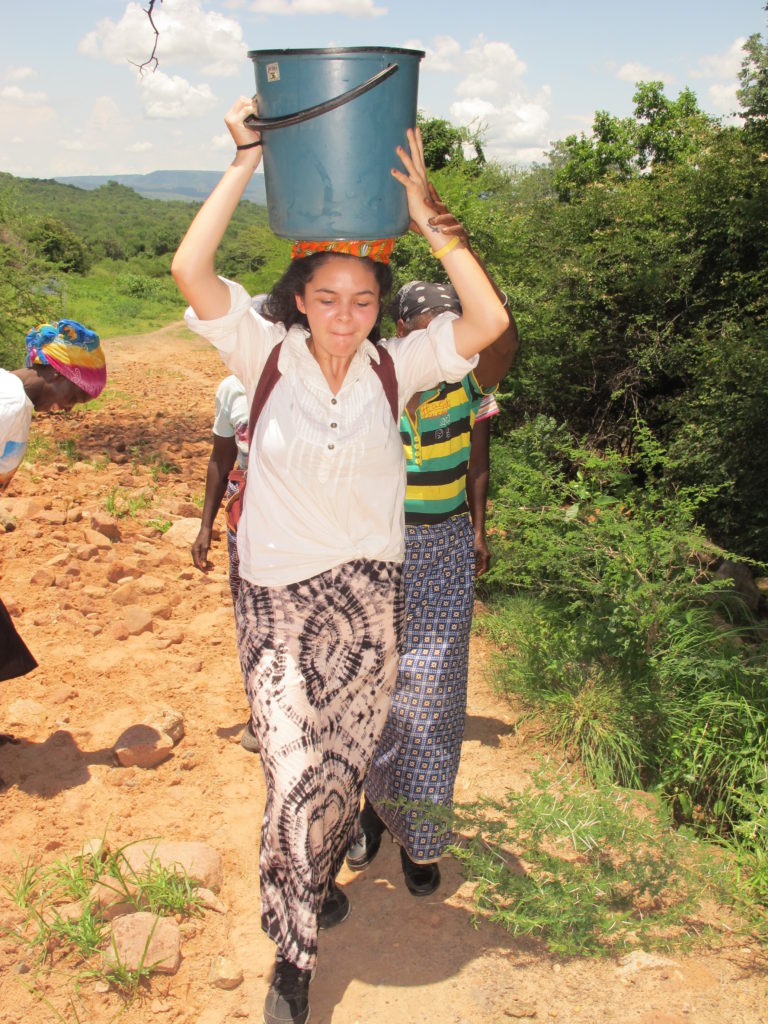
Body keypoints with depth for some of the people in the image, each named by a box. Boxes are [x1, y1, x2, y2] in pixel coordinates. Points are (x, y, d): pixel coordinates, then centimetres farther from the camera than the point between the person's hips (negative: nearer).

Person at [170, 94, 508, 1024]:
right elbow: (189, 270, -21)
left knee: (345, 761, 15)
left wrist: (425, 214, -19)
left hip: (368, 596, 2)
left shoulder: (394, 367, -3)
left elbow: (489, 322, -18)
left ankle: (317, 876, 47)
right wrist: (246, 162, -19)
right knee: (295, 775, -6)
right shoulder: (266, 354, -7)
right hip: (277, 596, -2)